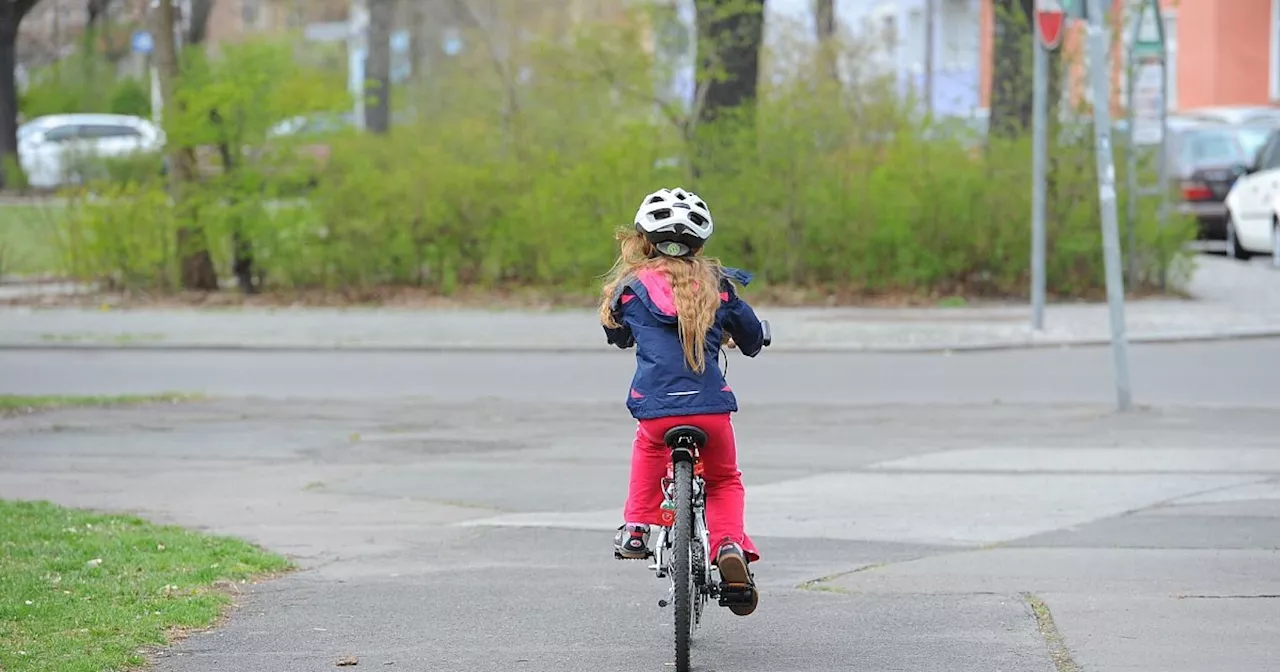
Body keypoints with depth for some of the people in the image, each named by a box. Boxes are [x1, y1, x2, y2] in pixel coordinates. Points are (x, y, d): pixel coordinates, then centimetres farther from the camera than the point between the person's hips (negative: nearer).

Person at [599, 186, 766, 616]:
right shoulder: (716, 285, 11)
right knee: (724, 481, 24)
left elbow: (617, 334, 27)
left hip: (656, 407, 0)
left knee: (649, 448, 36)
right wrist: (746, 345, 47)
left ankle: (636, 528, 27)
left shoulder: (632, 287, 7)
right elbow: (752, 335, 23)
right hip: (712, 406, 0)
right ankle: (730, 545, -3)